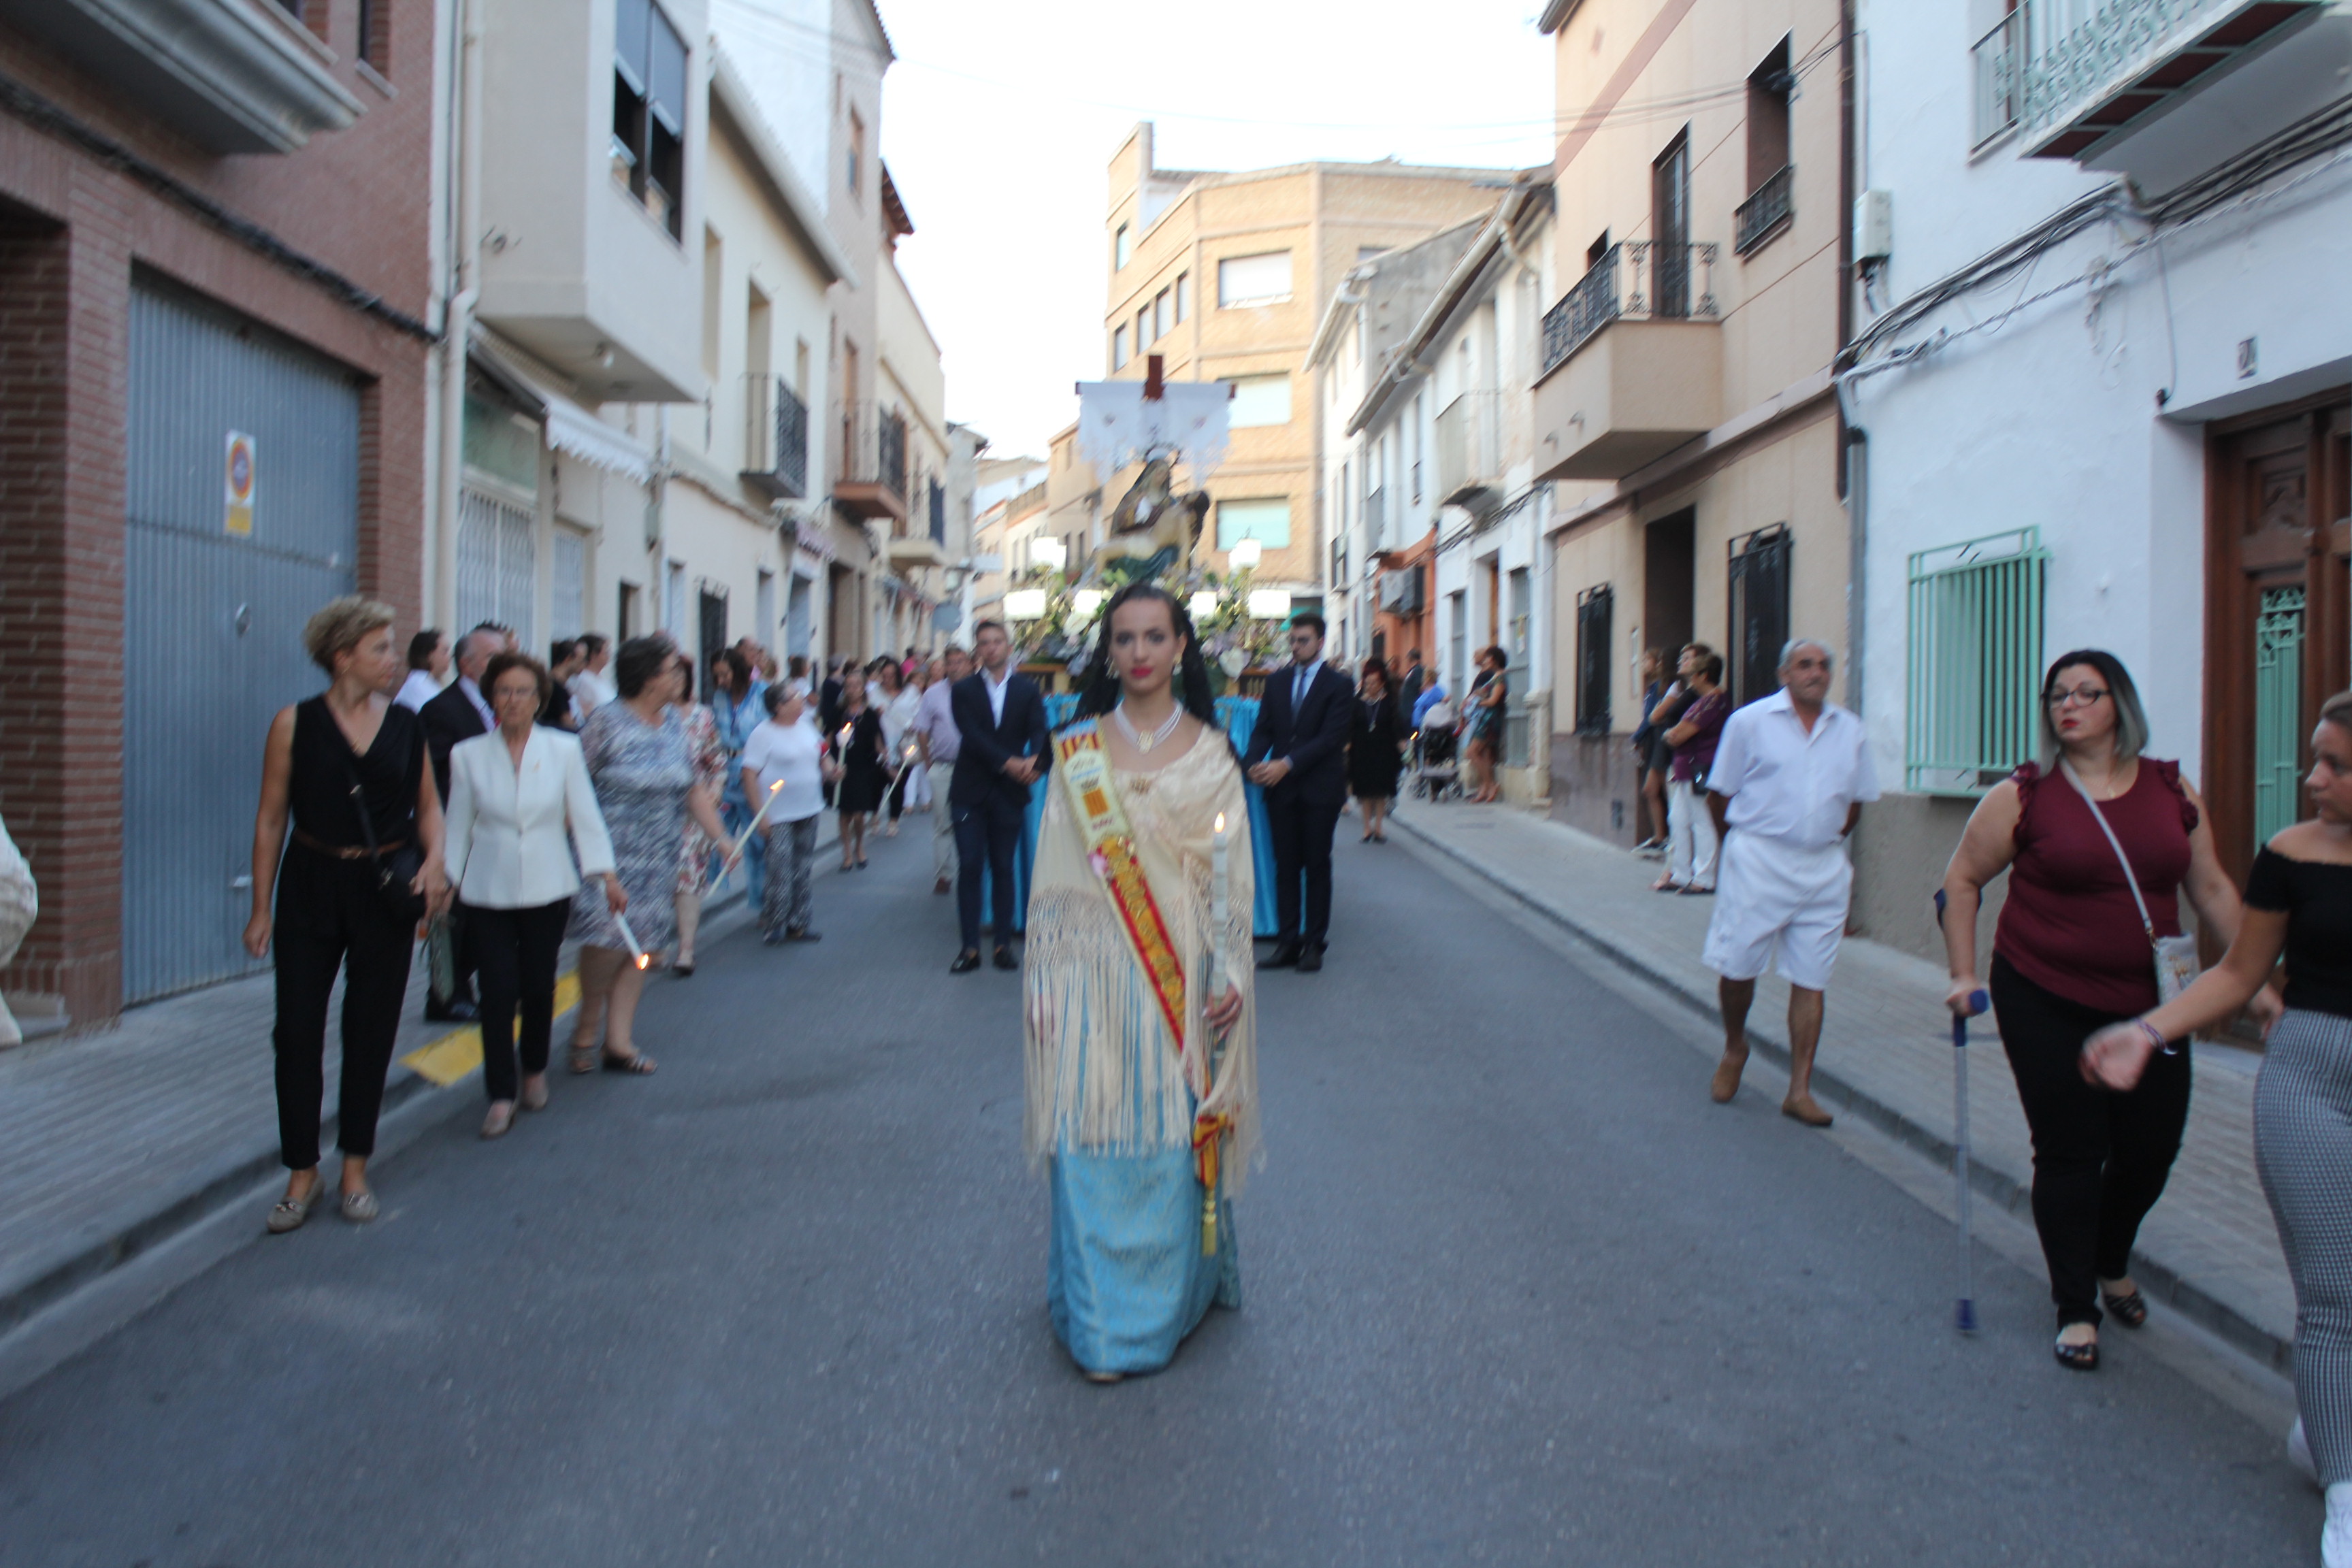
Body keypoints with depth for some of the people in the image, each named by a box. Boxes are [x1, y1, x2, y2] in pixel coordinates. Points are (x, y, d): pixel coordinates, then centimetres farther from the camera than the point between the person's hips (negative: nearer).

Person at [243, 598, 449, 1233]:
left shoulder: (407, 725, 3)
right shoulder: (295, 723, -3)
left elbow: (428, 804, 11)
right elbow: (271, 817, -1)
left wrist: (434, 859, -8)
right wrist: (262, 907, -2)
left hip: (386, 890, 2)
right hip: (311, 887, -1)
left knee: (371, 1030, 8)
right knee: (297, 1030, 0)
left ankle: (356, 1167, 22)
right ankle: (302, 1173, 15)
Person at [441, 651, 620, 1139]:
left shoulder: (563, 749, 0)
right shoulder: (468, 754, 2)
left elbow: (585, 815, 1)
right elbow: (459, 823, 7)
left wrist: (606, 875, -3)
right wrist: (446, 881, 7)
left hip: (548, 888, 0)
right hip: (487, 892, 0)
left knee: (539, 986, 7)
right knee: (498, 990, -4)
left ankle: (535, 1071, 31)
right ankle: (501, 1095, 7)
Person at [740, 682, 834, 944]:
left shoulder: (806, 724, 8)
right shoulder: (763, 733, -13)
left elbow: (820, 754, 22)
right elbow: (749, 773, -16)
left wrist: (829, 768, -1)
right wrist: (760, 812, -20)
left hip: (809, 811, 7)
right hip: (779, 816, -7)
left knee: (803, 873, 12)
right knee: (782, 873, -7)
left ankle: (797, 924, 22)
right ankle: (773, 927, 6)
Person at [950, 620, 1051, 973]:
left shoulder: (1028, 689, 6)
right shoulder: (962, 690, 4)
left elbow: (1039, 732, -8)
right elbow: (971, 735, -10)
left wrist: (1036, 760, -31)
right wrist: (1008, 762, -24)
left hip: (1010, 791, 1)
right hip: (970, 791, 0)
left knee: (1003, 868, 7)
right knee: (969, 868, -1)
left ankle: (1004, 943, 13)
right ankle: (970, 947, 4)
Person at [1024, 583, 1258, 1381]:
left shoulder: (1210, 752, 3)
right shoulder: (1077, 750, 3)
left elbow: (1231, 870, 2)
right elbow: (1054, 872, 3)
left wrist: (1228, 974, -6)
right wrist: (1042, 978, -2)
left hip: (1180, 971, 0)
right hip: (1094, 970, 0)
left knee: (1175, 1139, 6)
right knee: (1093, 1142, 1)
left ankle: (1173, 1300, 26)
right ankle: (1103, 1323, 15)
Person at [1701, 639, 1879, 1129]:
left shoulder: (1851, 731, 8)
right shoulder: (1750, 721, -2)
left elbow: (1855, 802, 18)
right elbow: (1719, 795, 2)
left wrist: (1825, 842, 15)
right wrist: (1742, 845, 7)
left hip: (1824, 868, 3)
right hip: (1759, 862, -3)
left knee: (1811, 980, 4)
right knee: (1737, 966, 0)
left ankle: (1800, 1089, 12)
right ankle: (1734, 1049, 29)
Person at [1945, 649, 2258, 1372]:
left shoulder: (2172, 789, 4)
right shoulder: (2024, 794, -6)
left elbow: (2212, 890, 10)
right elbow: (1961, 880, 0)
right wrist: (1964, 974, -4)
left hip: (2147, 1002, 4)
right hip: (2047, 1004, -3)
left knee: (2151, 1148, 8)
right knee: (2070, 1153, 1)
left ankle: (2111, 1265, 39)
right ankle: (2076, 1309, 18)